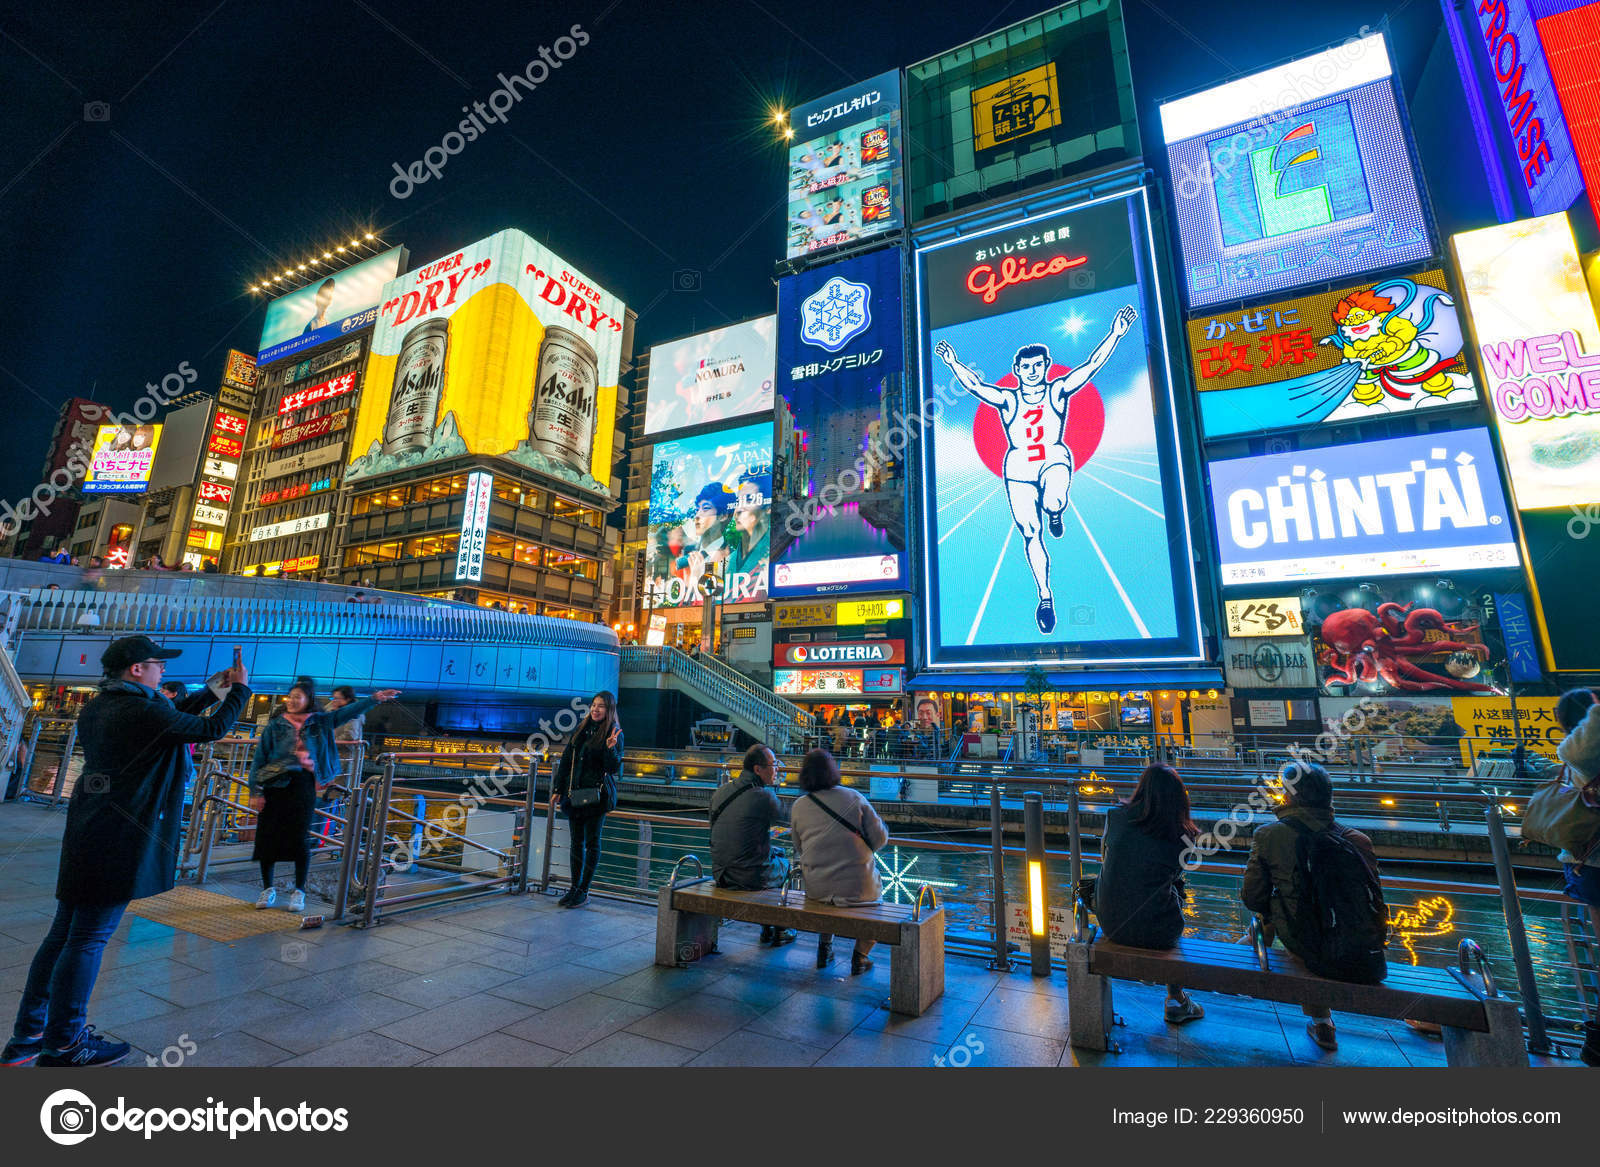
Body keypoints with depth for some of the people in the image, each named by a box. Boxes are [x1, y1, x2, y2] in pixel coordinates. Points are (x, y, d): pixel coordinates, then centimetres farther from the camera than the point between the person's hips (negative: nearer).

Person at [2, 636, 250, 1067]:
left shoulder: (96, 708, 11)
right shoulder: (144, 711, -18)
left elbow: (168, 722, 20)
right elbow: (213, 729, -10)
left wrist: (208, 693, 20)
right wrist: (239, 689, 2)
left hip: (86, 833, 9)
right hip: (119, 839, -9)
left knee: (63, 934, 17)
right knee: (88, 939, 0)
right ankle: (62, 1047, 11)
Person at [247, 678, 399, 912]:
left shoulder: (319, 722, 6)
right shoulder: (275, 725, 3)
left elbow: (348, 712, 4)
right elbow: (259, 759, 3)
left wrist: (374, 698, -8)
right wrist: (255, 792, -3)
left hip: (303, 785, 0)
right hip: (274, 785, 0)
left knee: (300, 838, 0)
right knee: (267, 836, 5)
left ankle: (299, 892, 10)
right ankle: (267, 889, 22)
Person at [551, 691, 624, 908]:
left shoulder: (614, 733, -8)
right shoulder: (582, 729, 8)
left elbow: (613, 768, -12)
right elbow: (566, 760, 12)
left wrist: (610, 748, -30)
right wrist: (558, 789, 10)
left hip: (597, 795, -5)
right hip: (575, 794, 5)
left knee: (592, 842, 4)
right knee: (577, 841, 13)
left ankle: (584, 891, 13)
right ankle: (574, 887, 24)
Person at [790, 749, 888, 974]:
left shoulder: (797, 807, -4)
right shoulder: (854, 798, -10)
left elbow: (800, 849, 7)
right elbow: (880, 838, -6)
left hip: (816, 889, 3)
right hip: (857, 888, -3)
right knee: (875, 890, 30)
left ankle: (825, 948, 41)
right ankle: (860, 957, 28)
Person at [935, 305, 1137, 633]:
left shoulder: (1059, 391, 4)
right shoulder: (1007, 399, 3)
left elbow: (1091, 366, -4)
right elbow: (974, 384, -6)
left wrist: (1114, 335, -13)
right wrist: (954, 363, -16)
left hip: (1055, 458, -1)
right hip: (1018, 466, 1)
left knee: (1053, 503, -35)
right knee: (1030, 535, -1)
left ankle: (1055, 514, 7)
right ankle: (1045, 597, 14)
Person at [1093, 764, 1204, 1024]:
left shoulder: (1116, 816, -7)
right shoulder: (1181, 836, -11)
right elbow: (1175, 877, 5)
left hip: (1109, 924, 3)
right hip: (1154, 932, -2)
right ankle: (1175, 1000, 39)